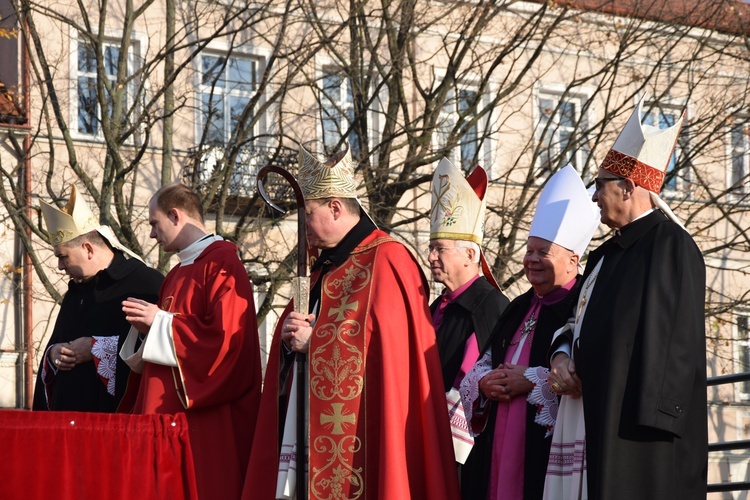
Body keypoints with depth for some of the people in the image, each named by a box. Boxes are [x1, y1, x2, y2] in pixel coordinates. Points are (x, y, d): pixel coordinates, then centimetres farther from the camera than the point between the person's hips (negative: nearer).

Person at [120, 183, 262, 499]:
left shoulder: (222, 266, -11)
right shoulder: (178, 274, 18)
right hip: (168, 413, 9)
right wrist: (147, 328, 2)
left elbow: (225, 337, -22)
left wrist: (159, 322, -14)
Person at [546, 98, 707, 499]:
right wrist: (562, 355, 1)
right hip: (599, 424, 8)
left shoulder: (670, 245, -9)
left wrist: (647, 422, -20)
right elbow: (582, 322, 25)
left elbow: (678, 344, -15)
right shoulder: (605, 255, 18)